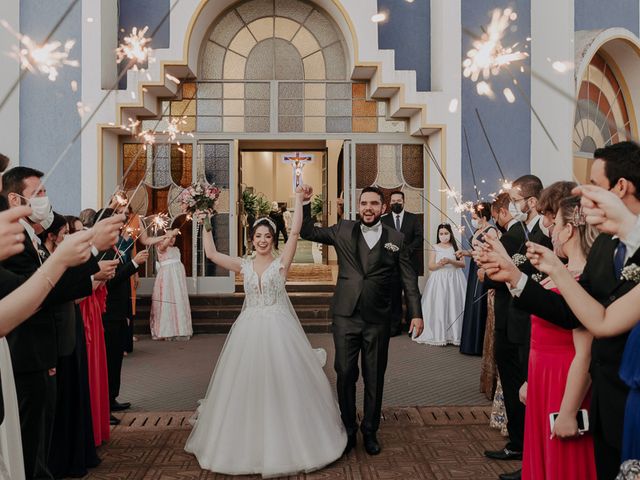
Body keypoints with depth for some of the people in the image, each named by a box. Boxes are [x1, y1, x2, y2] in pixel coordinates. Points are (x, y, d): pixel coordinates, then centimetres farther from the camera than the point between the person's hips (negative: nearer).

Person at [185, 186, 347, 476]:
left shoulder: (281, 262, -1)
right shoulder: (243, 266, 7)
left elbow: (295, 232, -11)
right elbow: (211, 253, 3)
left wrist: (298, 200, -12)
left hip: (278, 330, -3)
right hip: (249, 330, 3)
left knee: (282, 385, 3)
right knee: (247, 386, 7)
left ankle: (284, 442, 19)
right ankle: (249, 444, 23)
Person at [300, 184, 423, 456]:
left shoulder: (396, 238, 3)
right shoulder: (343, 231, 5)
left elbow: (409, 279, 5)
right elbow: (308, 232, 10)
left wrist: (416, 314, 0)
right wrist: (305, 203, -1)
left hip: (378, 320, 0)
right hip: (345, 317, 0)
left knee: (374, 378, 10)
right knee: (345, 375, 6)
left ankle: (370, 432, 28)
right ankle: (348, 430, 24)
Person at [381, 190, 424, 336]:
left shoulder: (413, 218, 6)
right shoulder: (384, 220, 8)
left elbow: (419, 237, -3)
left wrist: (406, 250, -16)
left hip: (410, 262, -1)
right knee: (394, 295, 3)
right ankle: (395, 325, 11)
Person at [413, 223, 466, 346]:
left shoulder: (455, 247, 7)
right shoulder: (435, 248, 5)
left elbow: (463, 264, -2)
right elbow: (430, 266, -1)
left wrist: (450, 261, -18)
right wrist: (439, 264, -21)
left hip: (454, 280, 1)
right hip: (439, 280, -1)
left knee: (454, 306, -3)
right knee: (439, 307, -5)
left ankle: (454, 334, 4)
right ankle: (439, 335, 1)